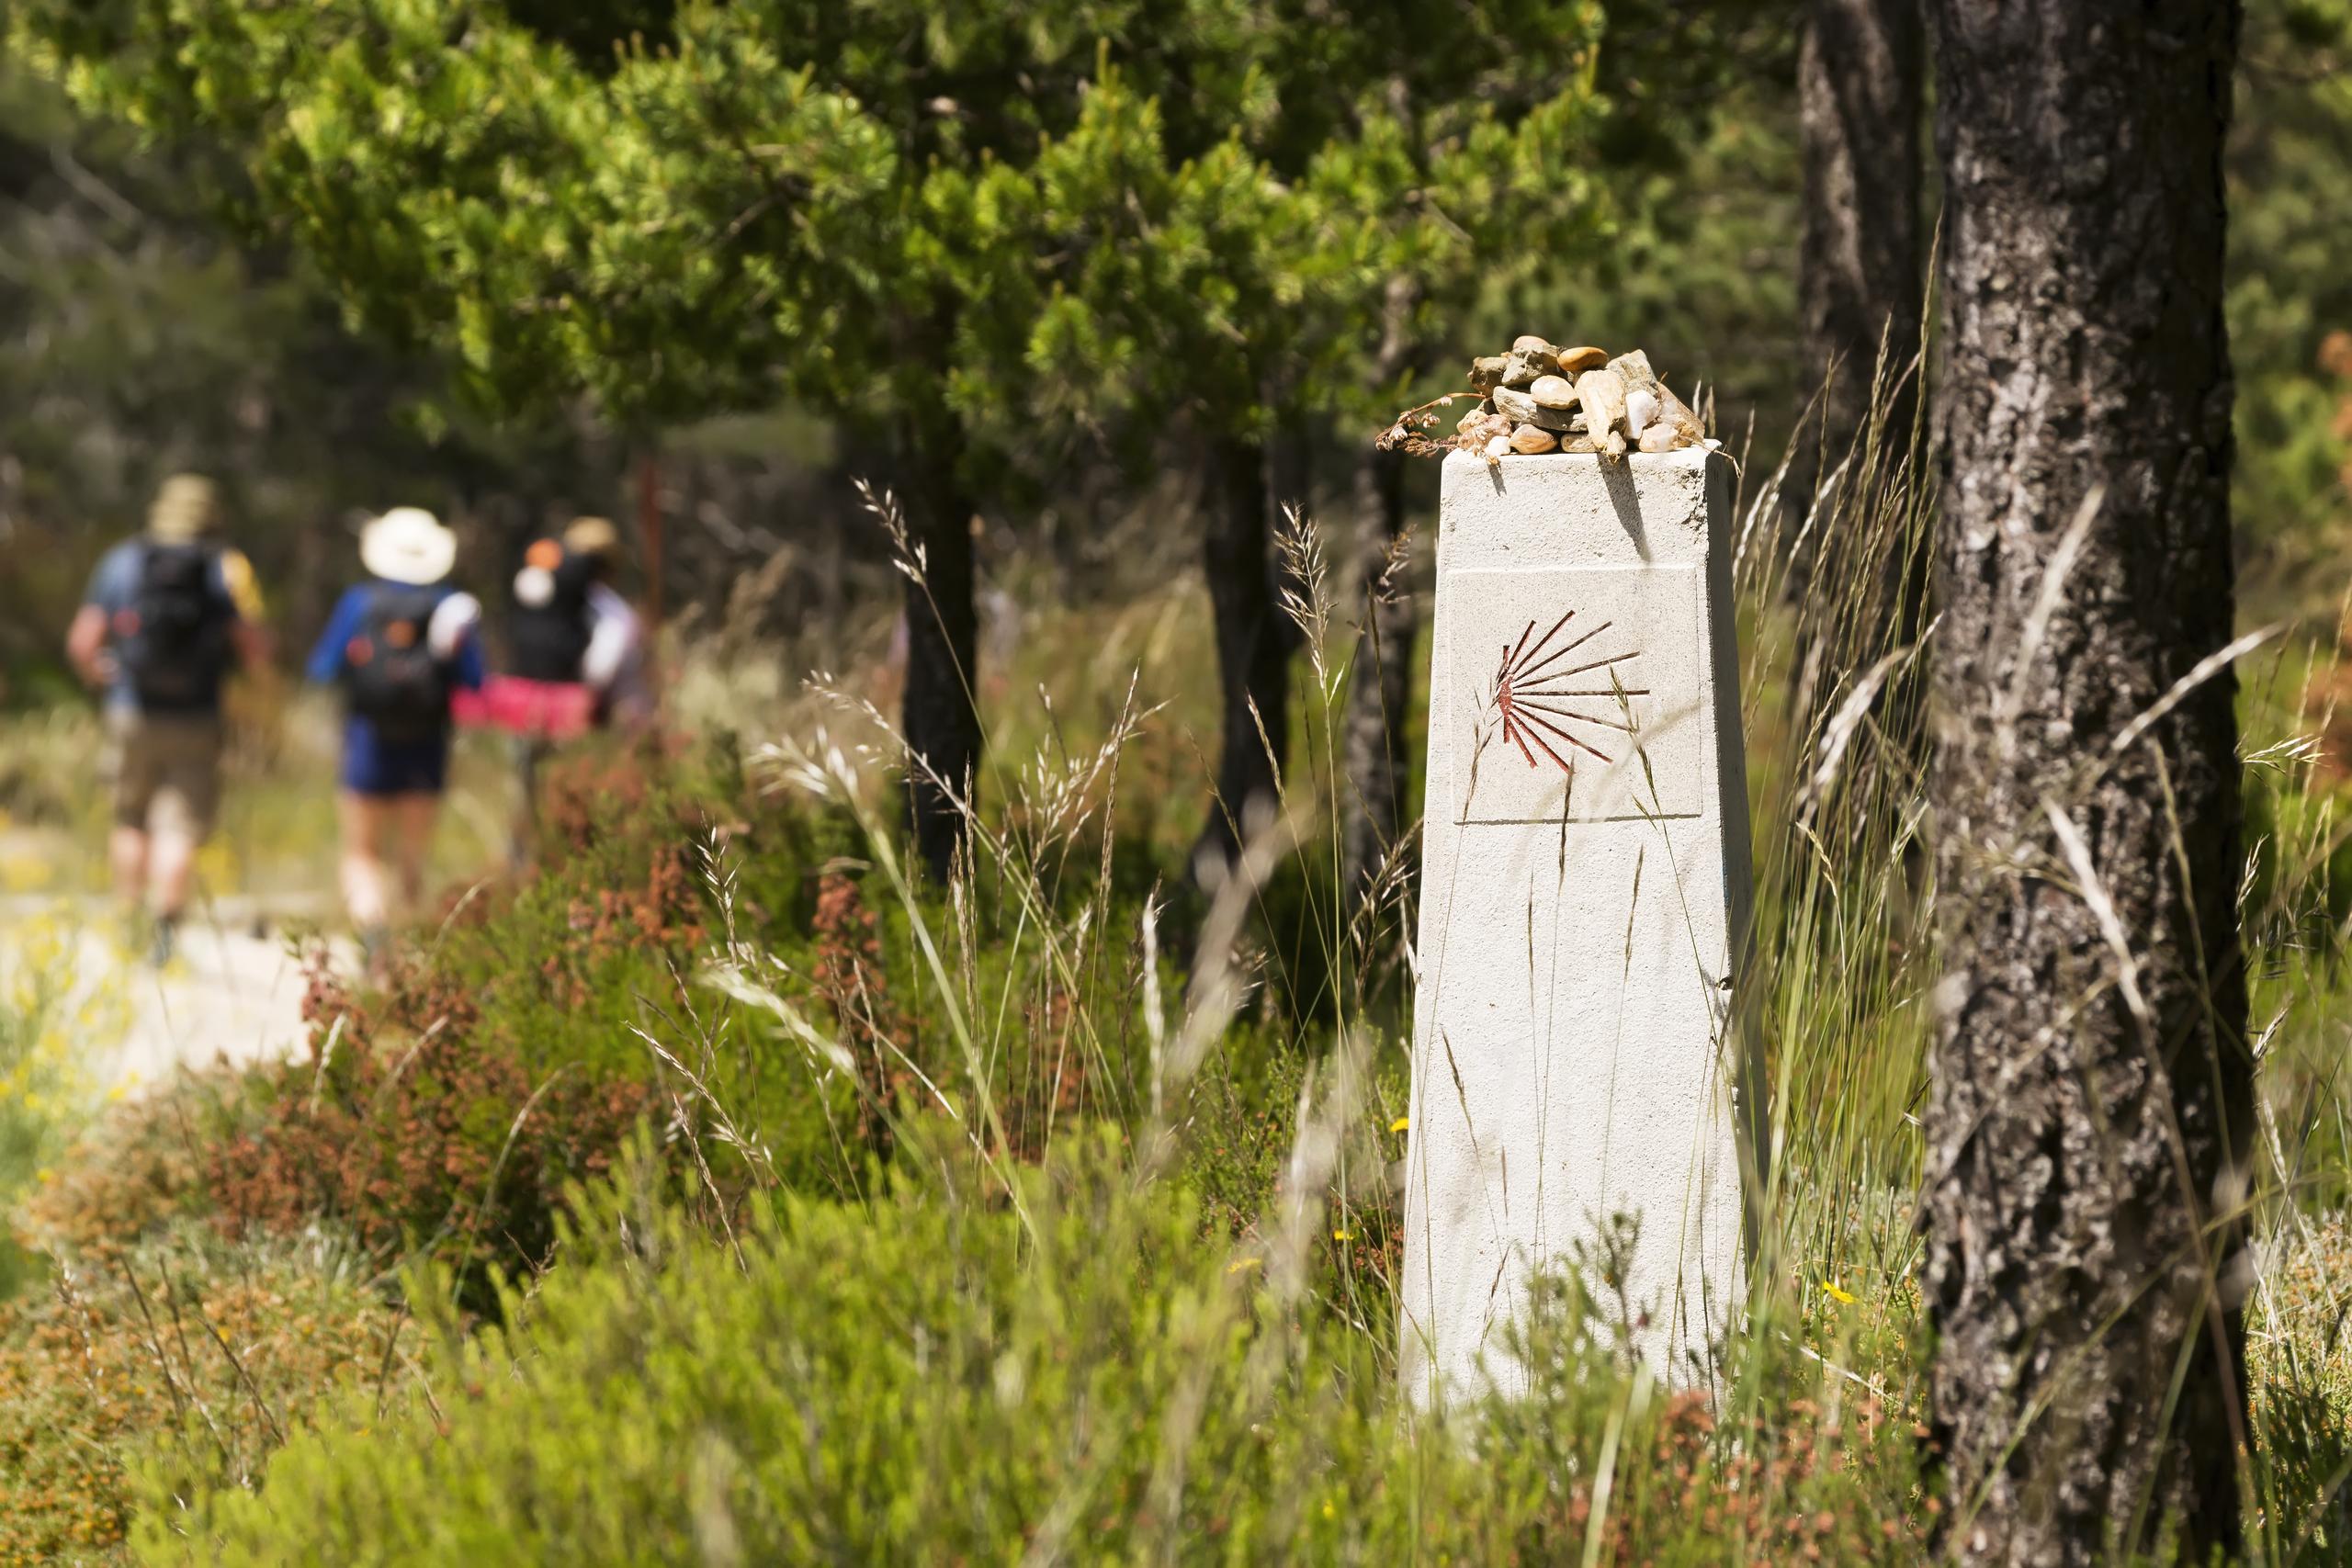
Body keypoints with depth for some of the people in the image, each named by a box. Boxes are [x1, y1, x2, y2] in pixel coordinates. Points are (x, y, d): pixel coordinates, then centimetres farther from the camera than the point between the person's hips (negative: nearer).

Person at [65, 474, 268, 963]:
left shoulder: (120, 563, 2)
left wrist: (101, 675, 19)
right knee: (179, 829, -2)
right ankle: (166, 922, -14)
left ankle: (130, 916, 17)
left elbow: (82, 642, 0)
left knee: (130, 821, 17)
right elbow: (256, 651, -5)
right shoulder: (225, 570, -3)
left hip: (131, 716, 2)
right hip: (196, 721, -2)